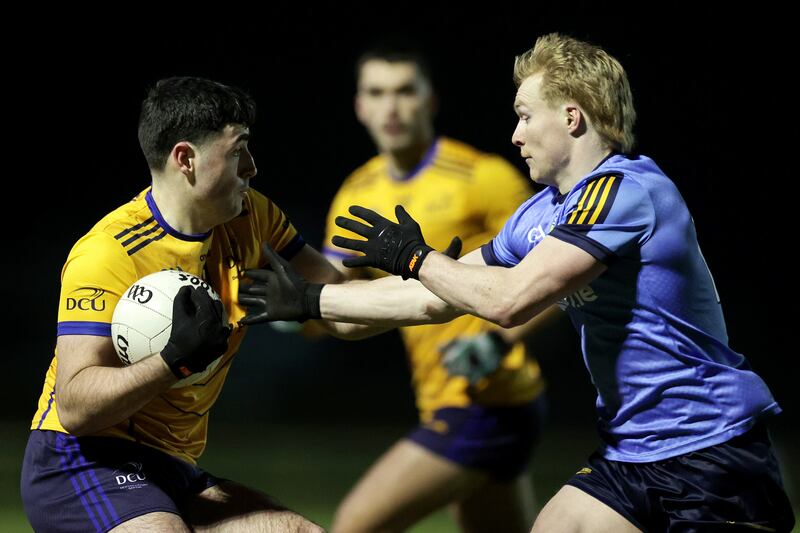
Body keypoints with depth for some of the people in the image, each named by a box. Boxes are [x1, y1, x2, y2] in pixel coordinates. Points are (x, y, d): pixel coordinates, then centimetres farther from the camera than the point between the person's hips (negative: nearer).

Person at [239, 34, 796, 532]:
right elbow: (436, 298, 18)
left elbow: (509, 300, -23)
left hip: (715, 454, -9)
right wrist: (308, 299, 20)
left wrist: (413, 258, -7)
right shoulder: (543, 212, 10)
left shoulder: (625, 189, -18)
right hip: (631, 457, 9)